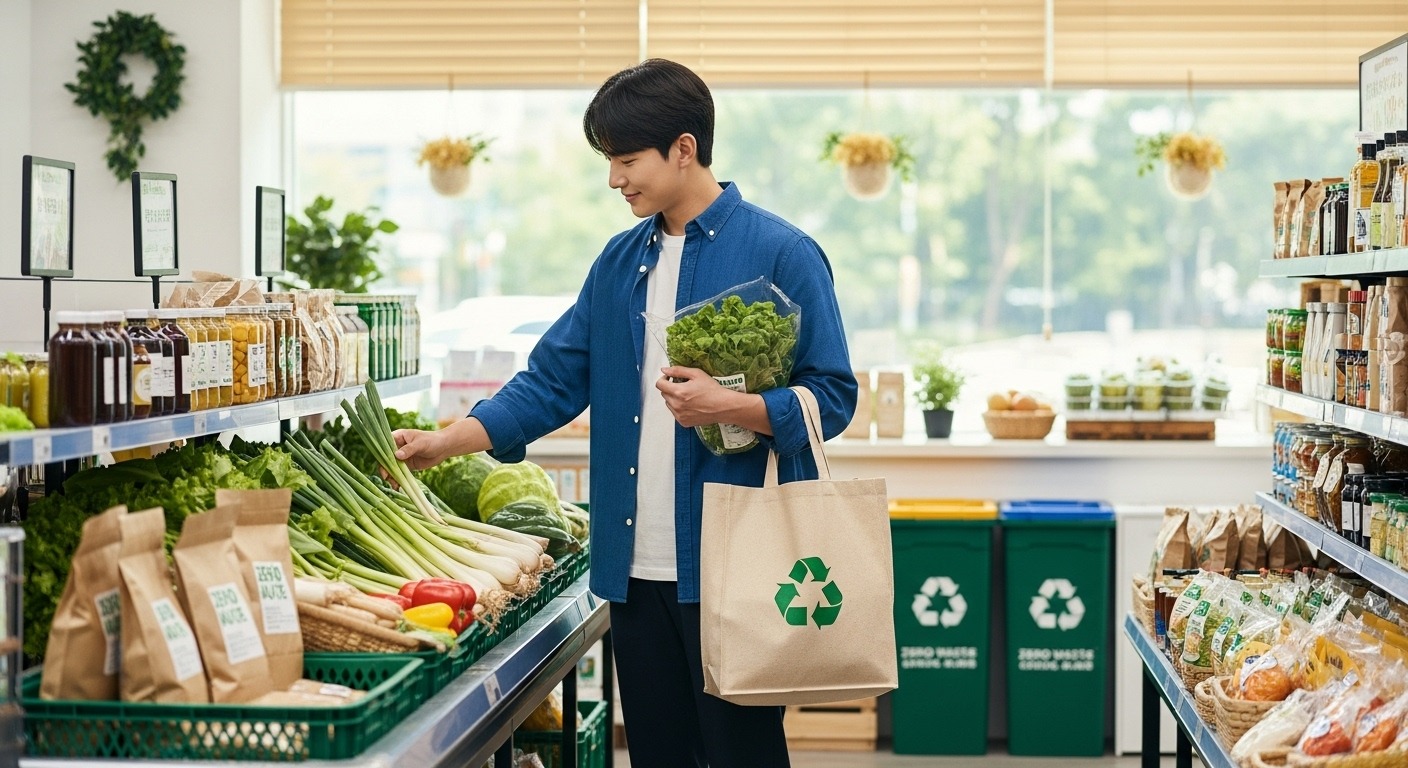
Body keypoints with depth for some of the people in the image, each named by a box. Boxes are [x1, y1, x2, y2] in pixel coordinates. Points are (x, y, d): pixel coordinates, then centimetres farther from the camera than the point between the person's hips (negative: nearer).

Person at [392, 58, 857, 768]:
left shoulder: (779, 255, -6)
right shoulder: (620, 262, 12)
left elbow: (832, 397, -7)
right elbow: (554, 382, 14)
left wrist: (729, 407, -22)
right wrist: (445, 442, 7)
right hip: (634, 567, 6)